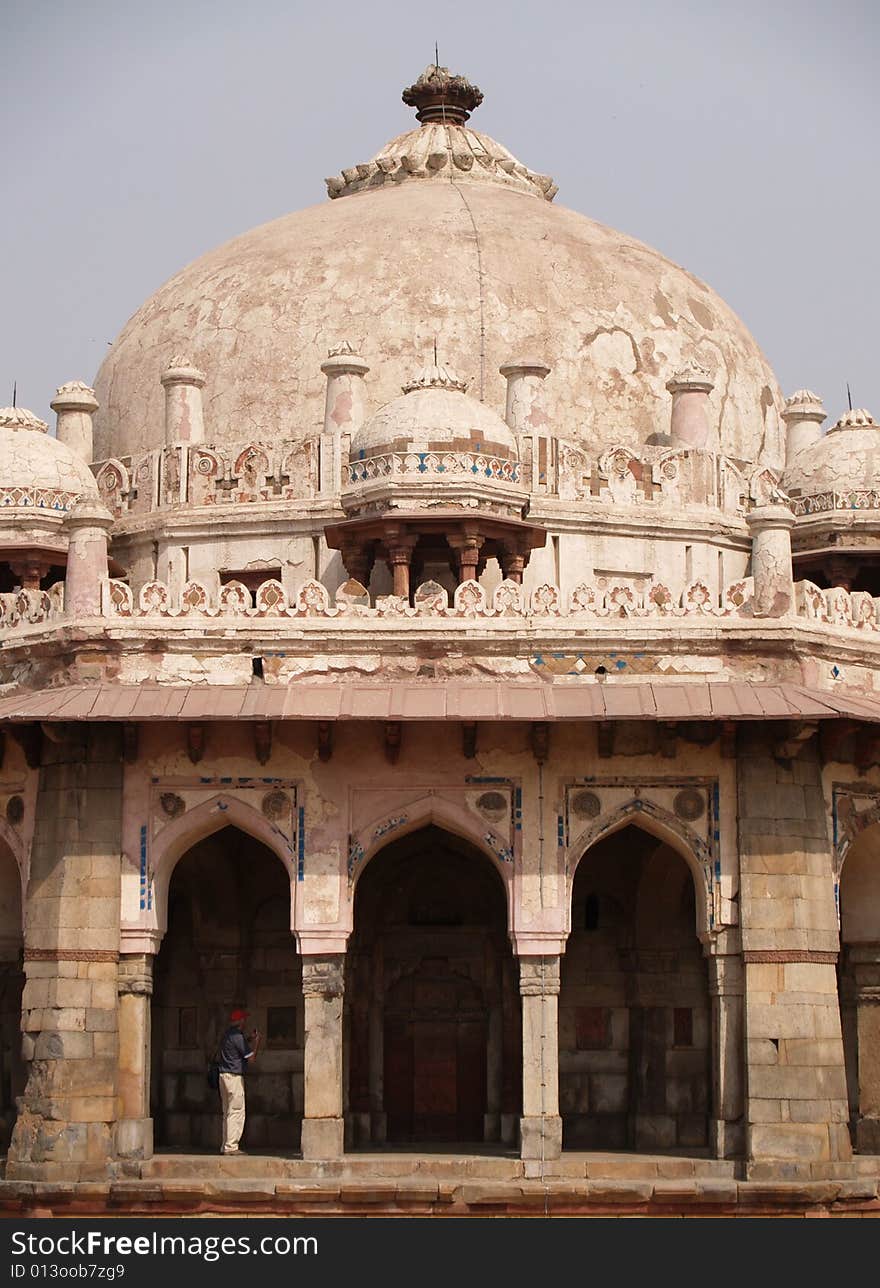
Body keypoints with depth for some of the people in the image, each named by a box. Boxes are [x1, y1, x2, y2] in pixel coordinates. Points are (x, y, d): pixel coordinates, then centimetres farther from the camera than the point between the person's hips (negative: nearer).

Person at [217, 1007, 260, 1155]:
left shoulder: (226, 1035, 14)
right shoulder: (238, 1037, -15)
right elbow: (250, 1057, -11)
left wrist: (250, 1040, 27)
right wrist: (256, 1042, 4)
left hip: (224, 1076, 9)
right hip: (234, 1076, -9)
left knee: (227, 1113, 13)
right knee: (236, 1112, -7)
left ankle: (225, 1146, 14)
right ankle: (231, 1147, -10)